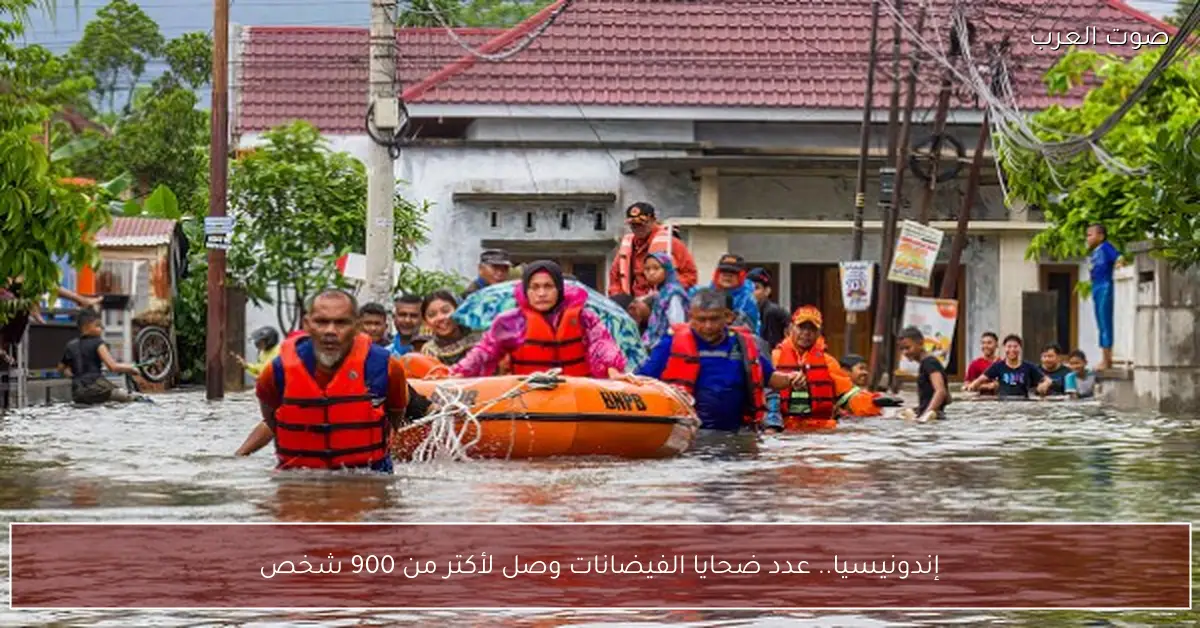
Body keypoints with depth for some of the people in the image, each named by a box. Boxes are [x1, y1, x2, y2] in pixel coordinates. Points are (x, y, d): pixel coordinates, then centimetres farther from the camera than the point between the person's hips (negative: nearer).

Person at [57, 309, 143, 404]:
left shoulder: (71, 346, 18)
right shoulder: (97, 343, -1)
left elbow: (61, 369, 32)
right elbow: (113, 366, -9)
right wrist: (131, 368, 6)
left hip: (77, 394, 6)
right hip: (94, 388, -6)